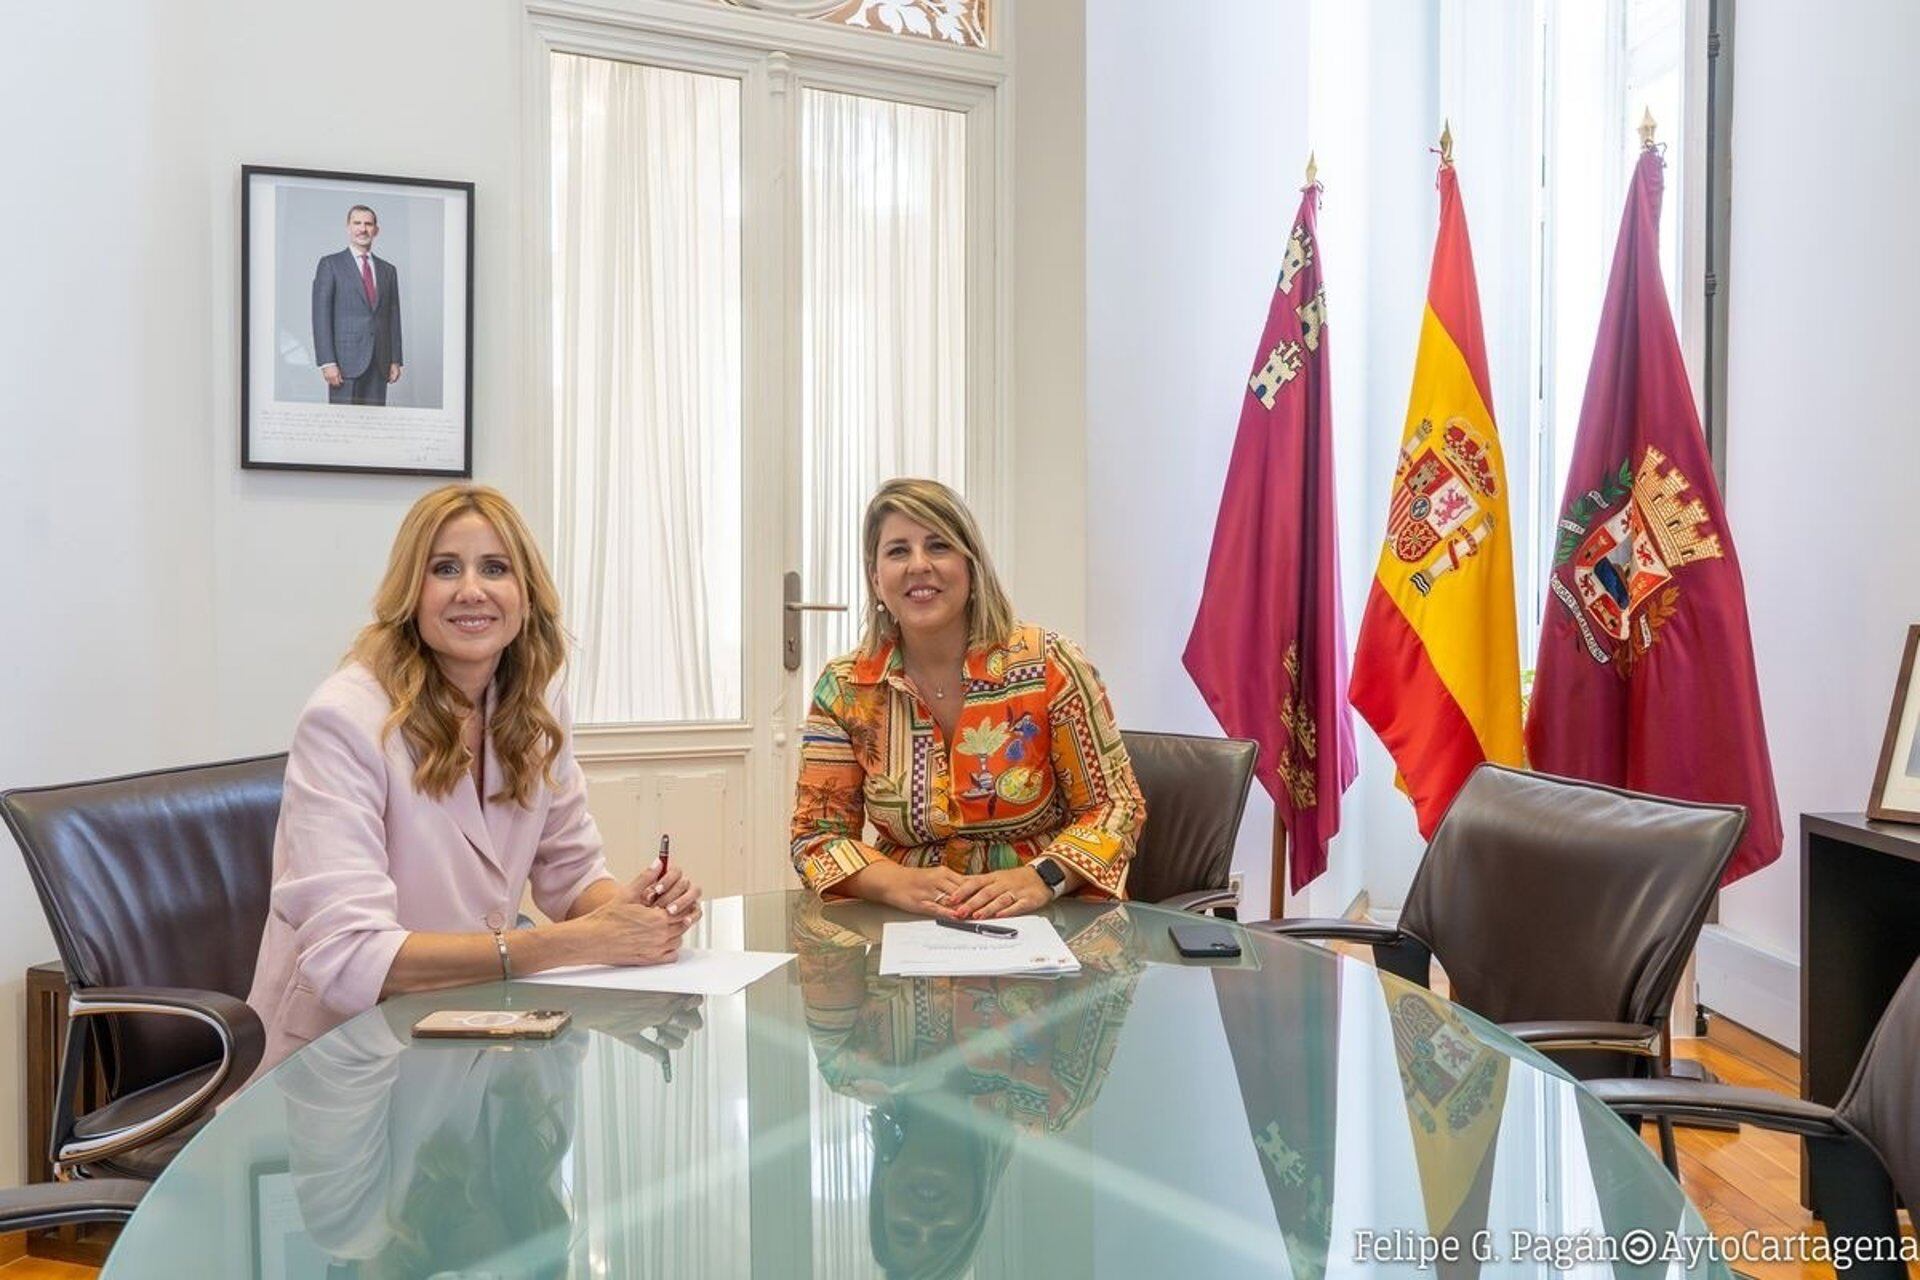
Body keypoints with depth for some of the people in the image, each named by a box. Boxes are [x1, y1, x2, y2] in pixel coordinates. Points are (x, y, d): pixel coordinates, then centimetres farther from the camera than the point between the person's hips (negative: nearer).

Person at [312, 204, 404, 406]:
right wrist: (327, 362, -12)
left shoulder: (388, 270, 16)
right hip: (346, 359, -4)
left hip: (379, 364, 4)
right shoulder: (330, 264, 3)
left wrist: (395, 360, 7)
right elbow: (321, 316, -3)